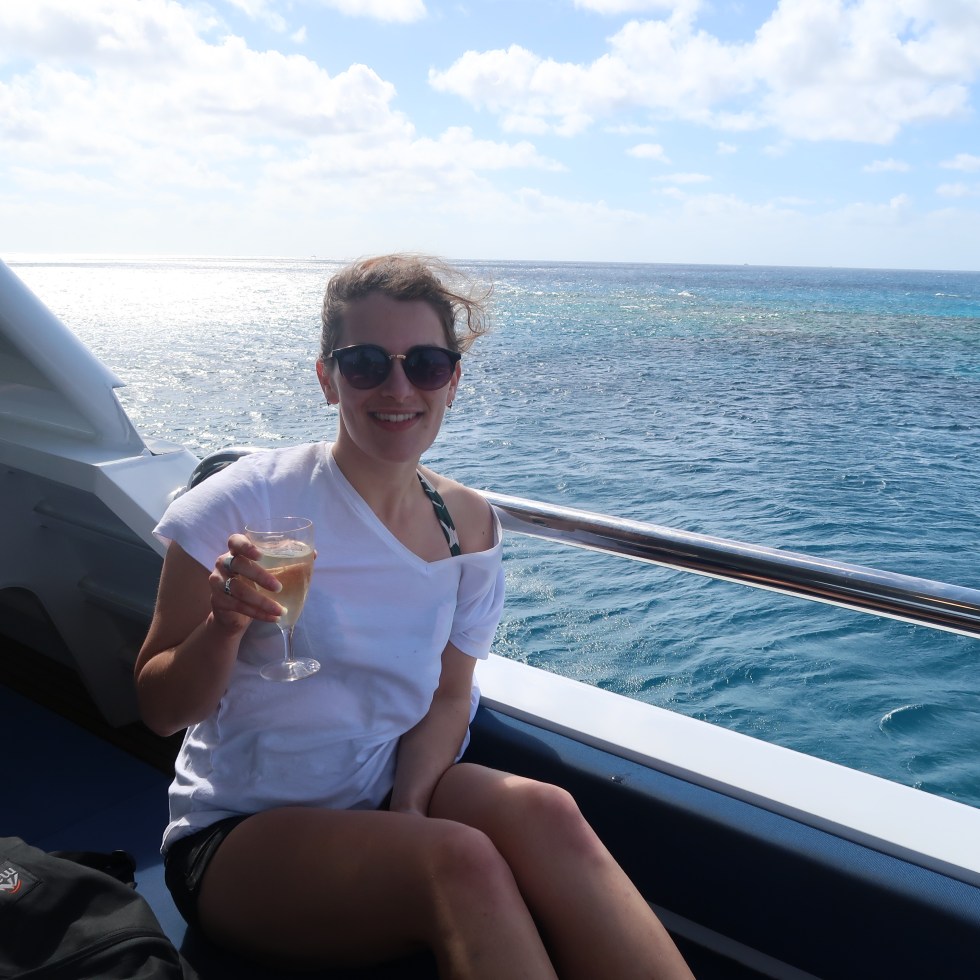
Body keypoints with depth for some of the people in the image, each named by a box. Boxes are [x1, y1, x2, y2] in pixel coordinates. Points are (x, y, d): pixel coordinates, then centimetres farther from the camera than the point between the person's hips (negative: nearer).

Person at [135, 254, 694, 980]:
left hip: (391, 803, 4)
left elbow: (449, 696, 3)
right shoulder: (248, 503, -14)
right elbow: (161, 713, -9)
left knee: (540, 811, -26)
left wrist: (410, 806, -15)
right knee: (461, 861, -30)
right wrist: (225, 625, -29)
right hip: (239, 832, -3)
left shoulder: (467, 524, -2)